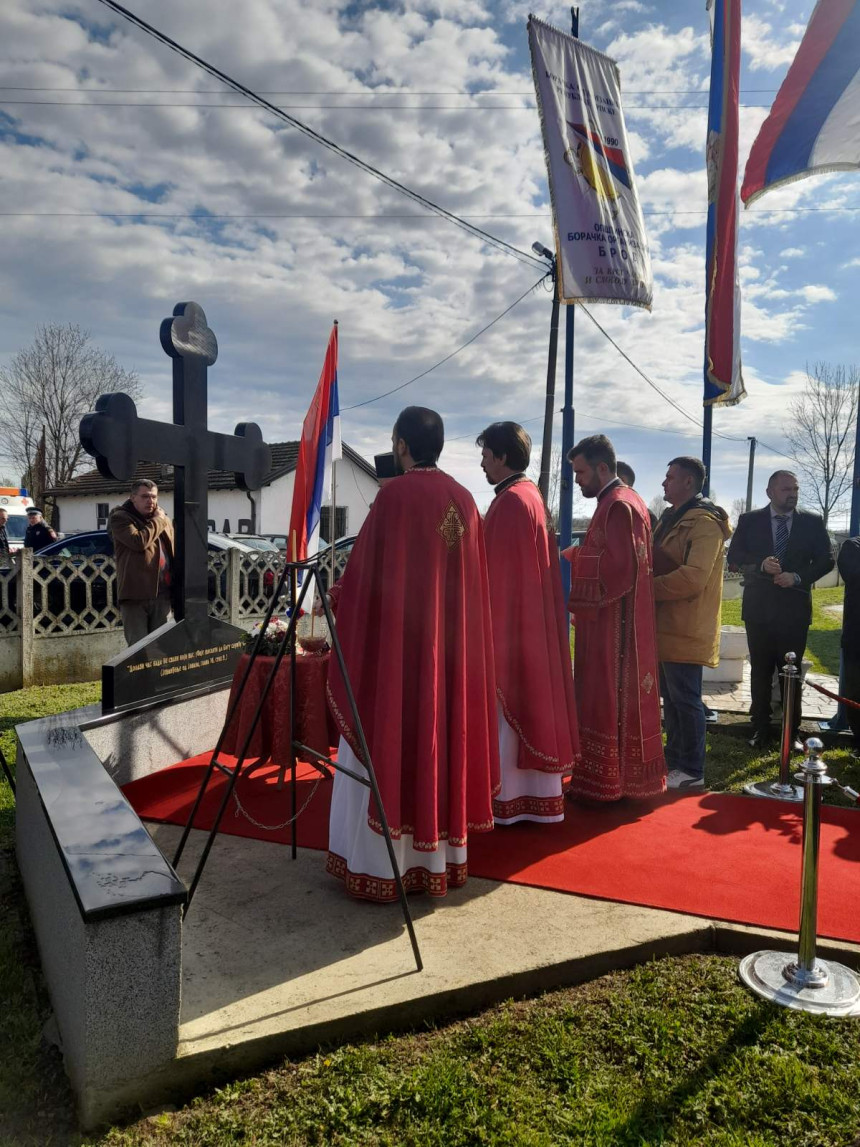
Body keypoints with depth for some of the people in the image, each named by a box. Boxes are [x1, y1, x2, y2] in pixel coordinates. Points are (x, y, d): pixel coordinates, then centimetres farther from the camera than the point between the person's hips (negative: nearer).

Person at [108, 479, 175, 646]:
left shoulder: (164, 518, 18)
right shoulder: (120, 518, -2)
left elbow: (174, 552, 21)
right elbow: (139, 541, -20)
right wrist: (157, 521, -6)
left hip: (162, 595, 6)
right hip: (135, 594, -6)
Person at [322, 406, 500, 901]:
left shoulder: (395, 495, -12)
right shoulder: (464, 498, 6)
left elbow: (366, 572, -8)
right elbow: (474, 582, 10)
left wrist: (335, 598, 9)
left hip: (396, 641, -6)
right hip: (453, 646, 6)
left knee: (388, 743, 3)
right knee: (443, 736, 13)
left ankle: (381, 865, 12)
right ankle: (442, 857, 24)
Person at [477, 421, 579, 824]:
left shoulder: (510, 501, -16)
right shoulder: (532, 496, 13)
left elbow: (498, 570, -18)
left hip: (508, 619, -10)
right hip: (530, 619, 10)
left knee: (503, 708, -1)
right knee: (527, 700, 13)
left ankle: (506, 797, 8)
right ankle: (536, 793, 22)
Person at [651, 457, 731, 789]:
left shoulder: (705, 522, -15)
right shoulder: (672, 518, 16)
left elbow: (693, 577, -24)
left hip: (685, 628, -9)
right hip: (666, 624, 9)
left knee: (685, 699, -1)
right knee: (670, 697, 15)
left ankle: (691, 771, 10)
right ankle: (674, 760, 27)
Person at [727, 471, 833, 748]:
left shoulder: (812, 522, 2)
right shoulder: (749, 521, 1)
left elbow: (826, 560, 1)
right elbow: (734, 557, -3)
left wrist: (797, 577, -15)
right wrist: (761, 564, -22)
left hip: (794, 610, 0)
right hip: (758, 608, 0)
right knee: (760, 672, 8)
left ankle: (792, 732, 18)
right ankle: (761, 730, 18)